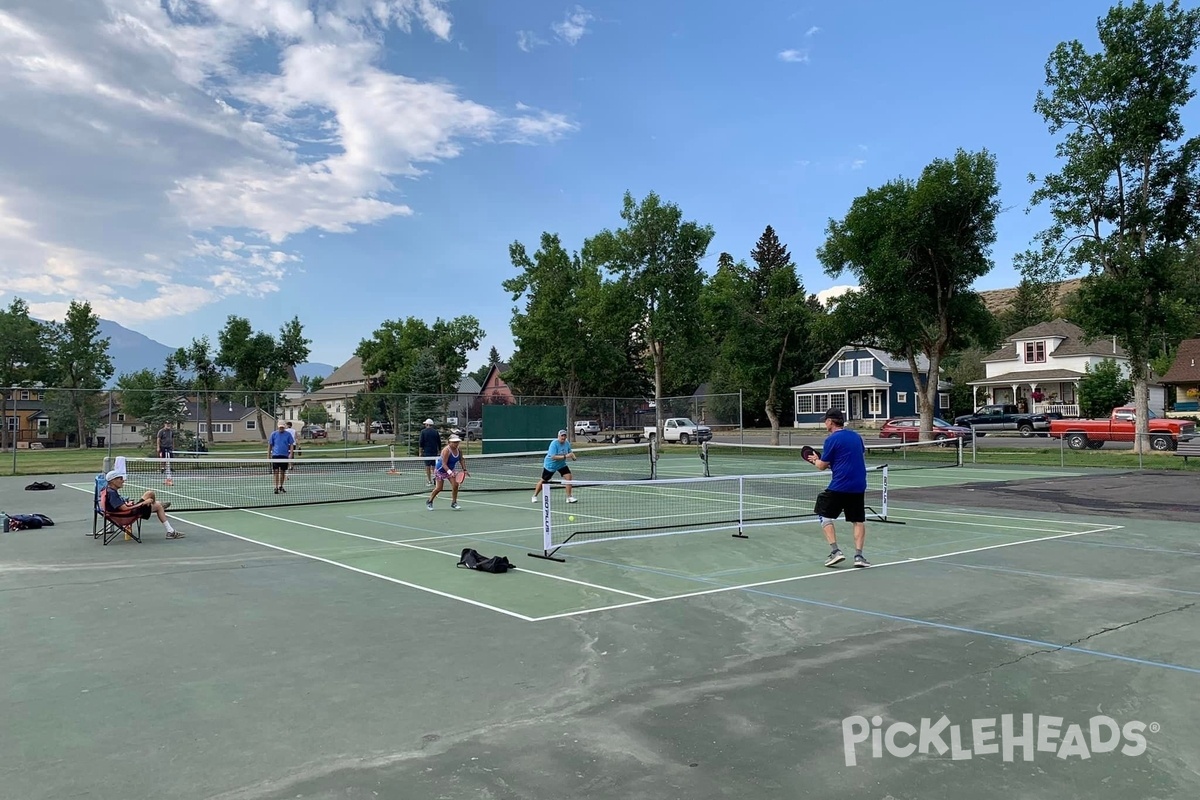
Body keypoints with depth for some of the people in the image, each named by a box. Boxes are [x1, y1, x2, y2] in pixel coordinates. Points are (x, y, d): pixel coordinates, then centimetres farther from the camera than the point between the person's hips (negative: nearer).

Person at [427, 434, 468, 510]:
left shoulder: (459, 450, -10)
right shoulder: (446, 450, -31)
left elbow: (461, 460, 1)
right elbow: (444, 464, -34)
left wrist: (464, 470, -10)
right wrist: (450, 472, -46)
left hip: (451, 469, 6)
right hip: (441, 470, -6)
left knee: (455, 485, -11)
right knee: (439, 488, 2)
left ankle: (454, 503, 4)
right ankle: (429, 501, 26)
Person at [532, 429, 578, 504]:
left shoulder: (567, 443, -8)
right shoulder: (554, 444, -27)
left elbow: (570, 452, 7)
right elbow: (553, 457, -35)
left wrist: (573, 456, -17)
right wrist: (565, 456, -41)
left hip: (561, 464, 5)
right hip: (550, 465, -5)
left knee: (568, 476, -15)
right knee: (543, 481, 8)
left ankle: (569, 497, -8)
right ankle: (534, 496, 30)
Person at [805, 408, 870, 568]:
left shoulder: (832, 439, -8)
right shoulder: (856, 435, 11)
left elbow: (822, 466, -4)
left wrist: (815, 460, 19)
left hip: (839, 486, -5)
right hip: (859, 486, 6)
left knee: (825, 515, 9)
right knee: (859, 521, 12)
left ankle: (835, 551, -1)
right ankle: (858, 555, 2)